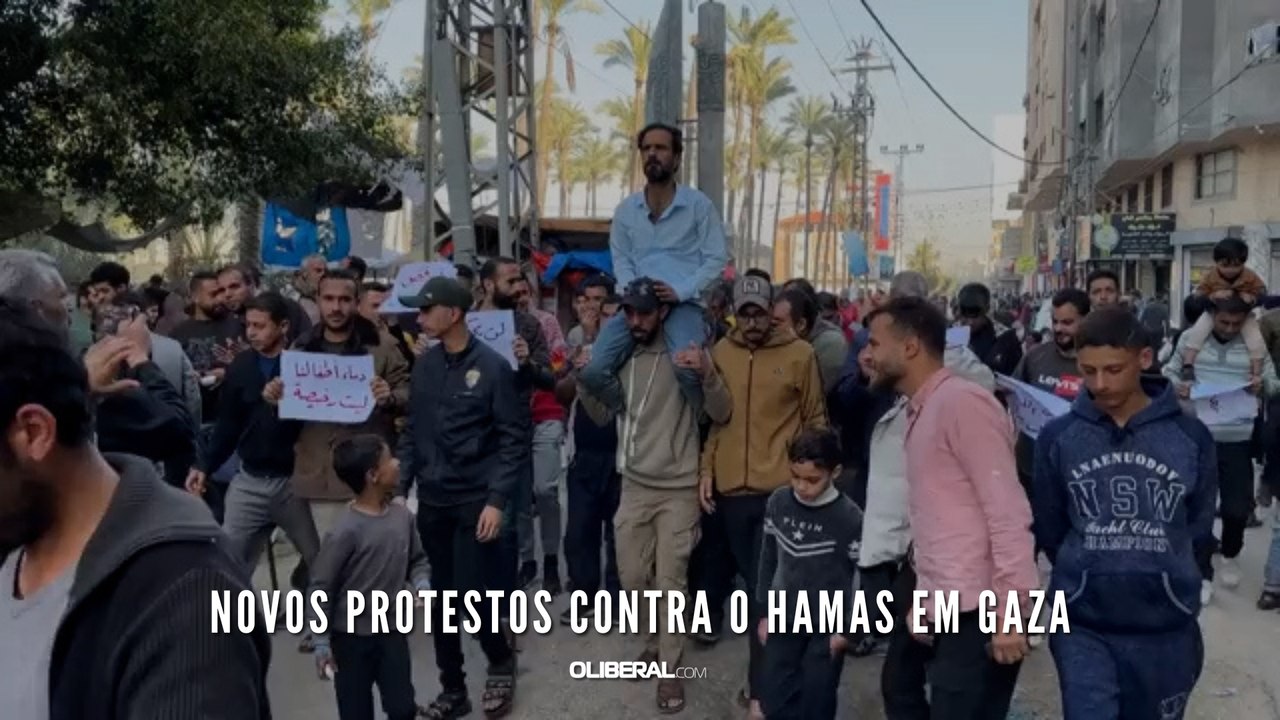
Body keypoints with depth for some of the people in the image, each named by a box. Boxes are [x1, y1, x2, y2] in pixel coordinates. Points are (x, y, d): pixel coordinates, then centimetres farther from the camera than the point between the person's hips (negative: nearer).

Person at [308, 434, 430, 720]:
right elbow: (320, 587, -16)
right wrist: (321, 642, -13)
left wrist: (422, 584, -10)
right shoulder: (346, 530, -24)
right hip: (352, 637, -5)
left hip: (392, 631, 5)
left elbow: (417, 559, 10)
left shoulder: (402, 515, -6)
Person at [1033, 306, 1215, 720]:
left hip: (1166, 624, 1)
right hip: (1083, 624, -1)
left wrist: (1165, 576, 8)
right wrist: (1084, 575, 9)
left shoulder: (1191, 437, -5)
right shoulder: (1057, 437, -6)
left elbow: (1199, 528, 7)